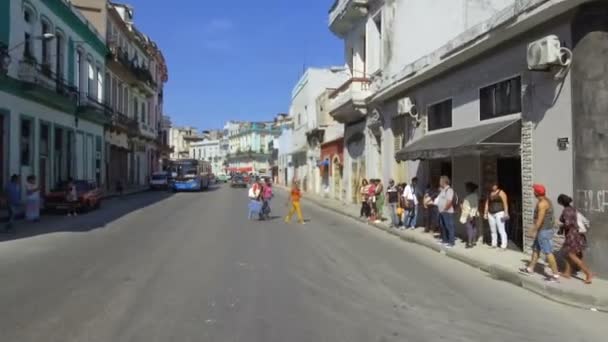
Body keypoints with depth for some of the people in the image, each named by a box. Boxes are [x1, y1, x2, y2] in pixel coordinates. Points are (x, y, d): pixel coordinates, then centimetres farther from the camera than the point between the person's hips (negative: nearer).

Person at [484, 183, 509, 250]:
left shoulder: (501, 192, -6)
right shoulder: (489, 194, 14)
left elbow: (505, 203, -12)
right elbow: (487, 204, 17)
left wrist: (506, 213, -20)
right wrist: (485, 213, 12)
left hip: (499, 213, -6)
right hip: (491, 214, 6)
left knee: (501, 230, -8)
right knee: (493, 230, 10)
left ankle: (503, 246, -7)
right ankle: (494, 244, 20)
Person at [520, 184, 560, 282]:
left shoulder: (542, 203, -22)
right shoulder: (546, 201, 11)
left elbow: (540, 219, -24)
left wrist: (534, 230, -18)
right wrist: (534, 227, 24)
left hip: (544, 231, -11)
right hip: (544, 230, 11)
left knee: (548, 253, -4)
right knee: (535, 249, 19)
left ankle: (555, 275, 2)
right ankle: (530, 269, 30)